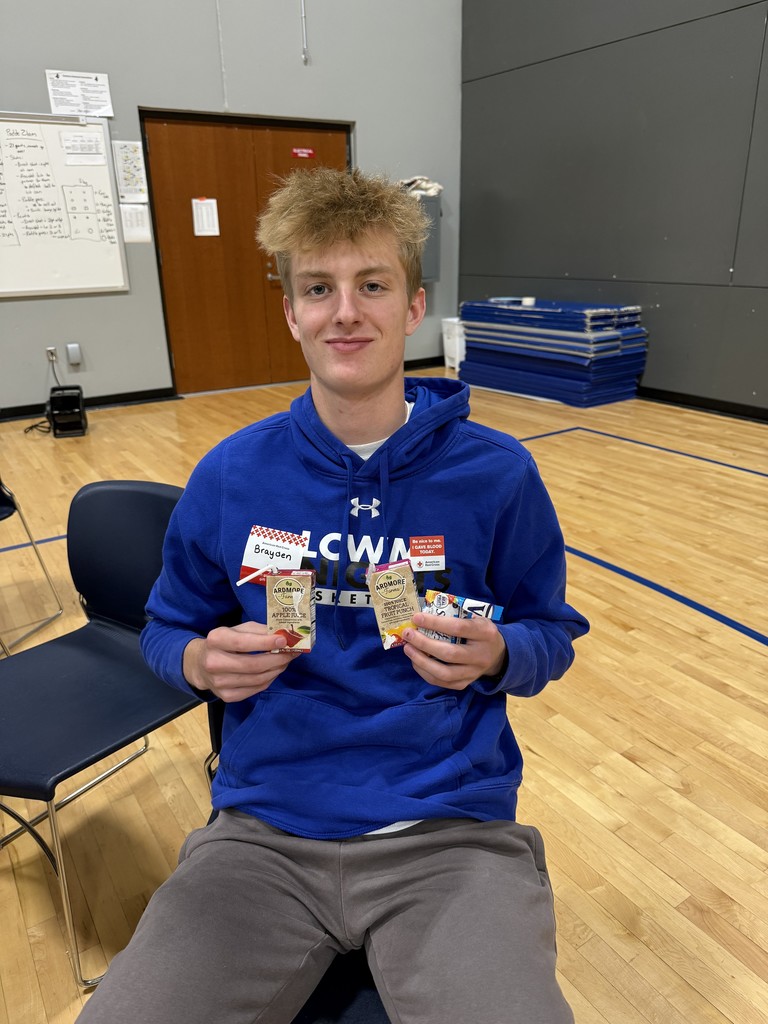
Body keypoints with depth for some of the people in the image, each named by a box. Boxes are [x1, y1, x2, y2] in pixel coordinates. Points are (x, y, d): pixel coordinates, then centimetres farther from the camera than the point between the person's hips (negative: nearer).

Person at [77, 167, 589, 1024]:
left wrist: (495, 655, -14)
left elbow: (551, 632, 8)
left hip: (450, 830, -1)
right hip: (266, 830, 2)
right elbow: (166, 628, 13)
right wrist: (203, 662, -9)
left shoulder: (497, 473, -3)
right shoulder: (231, 477, 1)